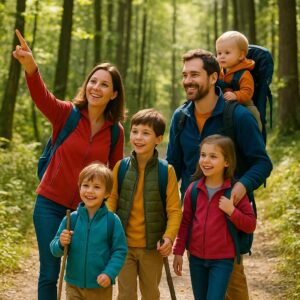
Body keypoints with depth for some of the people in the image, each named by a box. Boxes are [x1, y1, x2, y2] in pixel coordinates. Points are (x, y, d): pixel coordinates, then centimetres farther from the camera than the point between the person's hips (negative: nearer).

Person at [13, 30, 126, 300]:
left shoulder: (116, 131, 0)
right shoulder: (66, 114, -8)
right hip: (51, 204, -2)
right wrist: (30, 68, -49)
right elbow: (41, 97, -28)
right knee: (49, 273, 0)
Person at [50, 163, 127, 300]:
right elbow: (55, 251, 0)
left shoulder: (112, 220, -9)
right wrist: (61, 244, -21)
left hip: (101, 287, -1)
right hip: (74, 285, 1)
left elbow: (120, 251, -7)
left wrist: (109, 274, -18)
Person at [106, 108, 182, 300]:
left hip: (152, 247, -1)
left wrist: (169, 237, -22)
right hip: (124, 244, 1)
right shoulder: (121, 167, -3)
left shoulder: (166, 171, -9)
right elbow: (111, 200, 0)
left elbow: (174, 209, -8)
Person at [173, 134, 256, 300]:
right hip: (196, 258, 4)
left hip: (222, 260, -4)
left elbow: (250, 225, -7)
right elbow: (185, 222, 8)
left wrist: (231, 211, -22)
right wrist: (178, 252, 7)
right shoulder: (194, 189, -1)